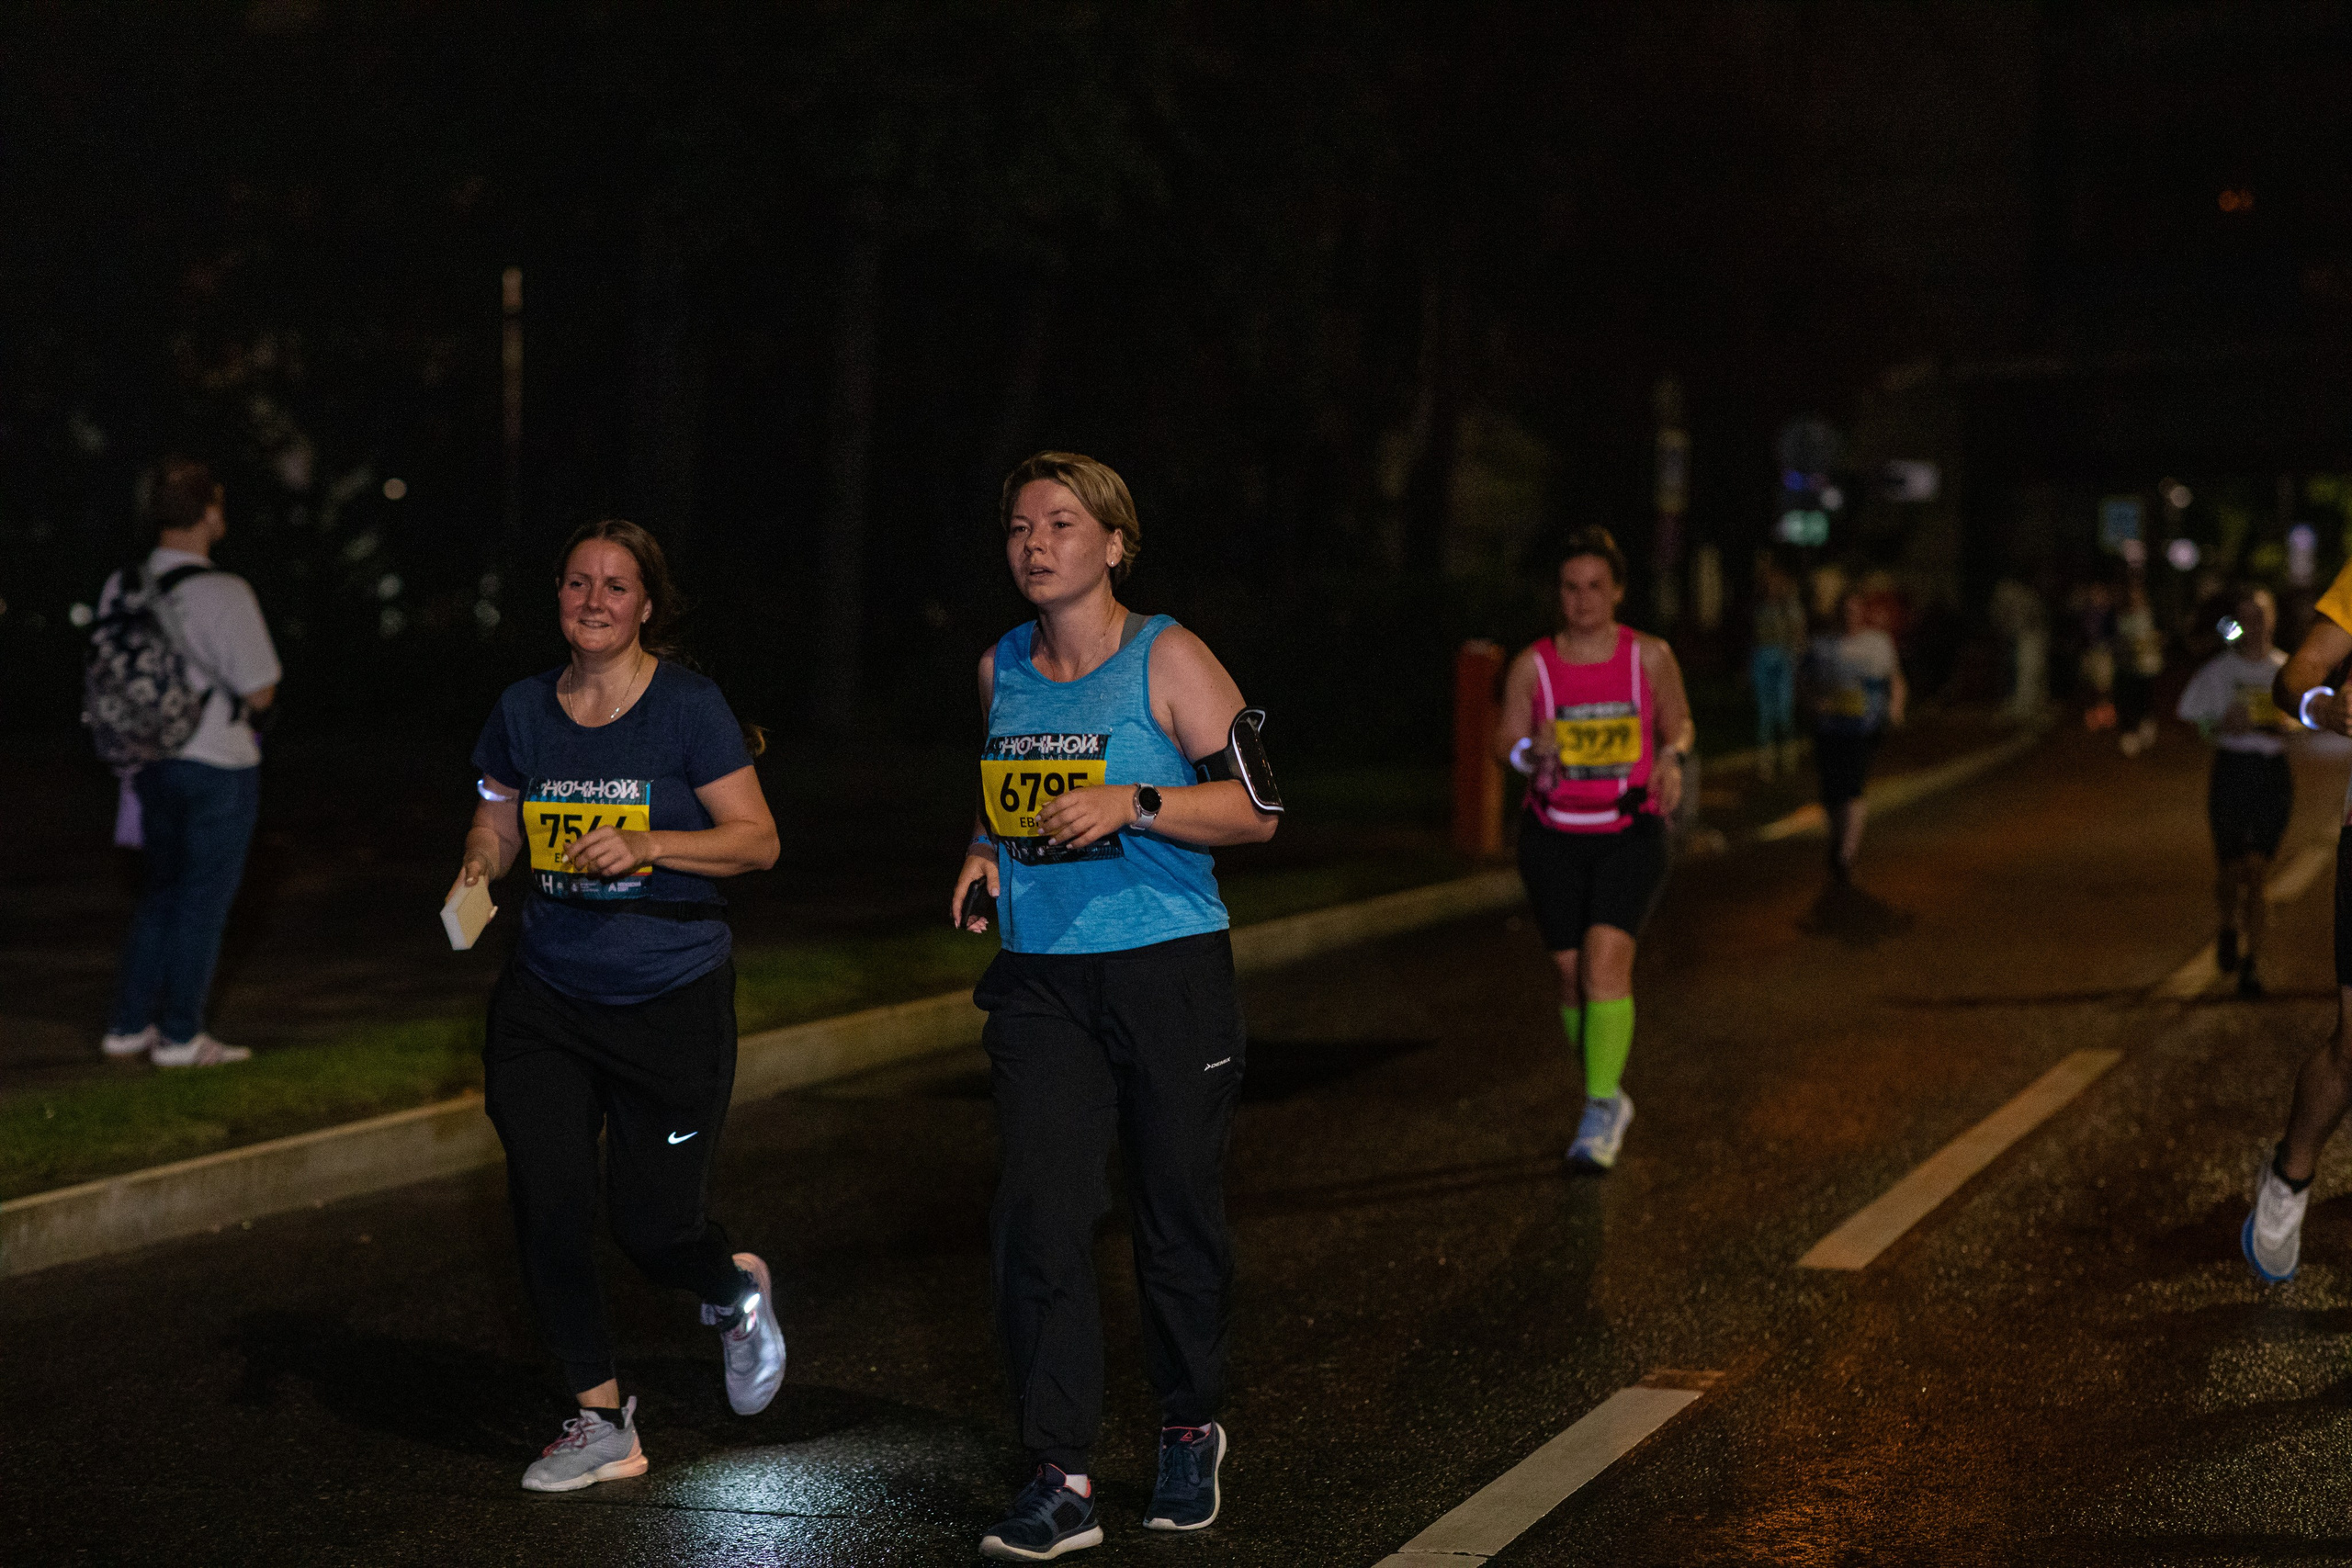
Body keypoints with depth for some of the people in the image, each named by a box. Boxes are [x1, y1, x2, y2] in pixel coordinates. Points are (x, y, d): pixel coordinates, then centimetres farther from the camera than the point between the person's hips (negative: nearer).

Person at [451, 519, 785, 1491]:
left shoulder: (687, 707, -7)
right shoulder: (523, 710, 5)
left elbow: (758, 841, -9)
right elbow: (497, 824, 16)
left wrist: (647, 843, -23)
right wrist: (479, 866, -7)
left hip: (674, 1001, -3)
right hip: (546, 999, 4)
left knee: (653, 1231, -3)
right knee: (548, 1207, -8)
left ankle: (737, 1291, 35)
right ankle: (602, 1424, 10)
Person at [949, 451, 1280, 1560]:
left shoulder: (1166, 658, -5)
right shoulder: (999, 669, 10)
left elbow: (1258, 809, -8)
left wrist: (1132, 805, -20)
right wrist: (984, 852, 5)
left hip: (1169, 970, -3)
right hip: (1041, 979, 4)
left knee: (1179, 1211, 7)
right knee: (1035, 1216, -9)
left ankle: (1190, 1431, 31)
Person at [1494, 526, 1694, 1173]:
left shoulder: (1650, 656, -1)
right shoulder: (1532, 665, -1)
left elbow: (1679, 722, 12)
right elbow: (1505, 742, 3)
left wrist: (1671, 756, -10)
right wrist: (1531, 752, -20)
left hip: (1631, 834, -2)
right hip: (1554, 837, 2)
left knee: (1606, 959, -19)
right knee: (1572, 973, 6)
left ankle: (1599, 1109, -14)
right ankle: (1612, 1098, 26)